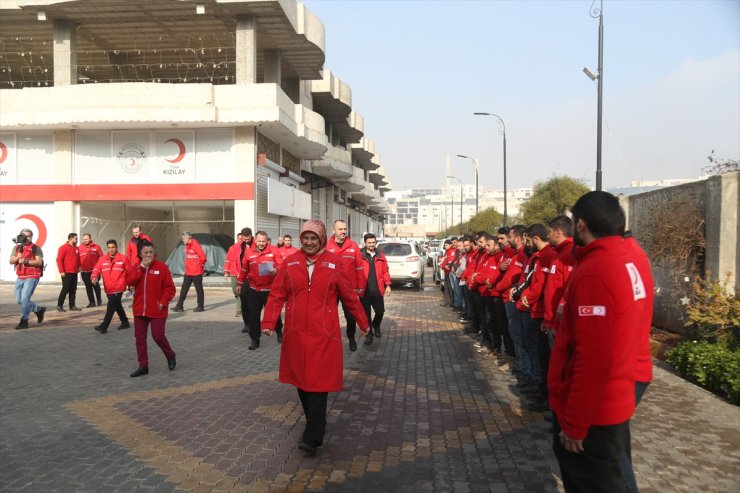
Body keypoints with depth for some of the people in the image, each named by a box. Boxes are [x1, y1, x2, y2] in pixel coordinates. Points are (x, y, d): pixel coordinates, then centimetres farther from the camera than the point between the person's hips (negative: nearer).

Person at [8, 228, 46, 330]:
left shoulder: (35, 248, -2)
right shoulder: (16, 248, 14)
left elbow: (39, 261, -13)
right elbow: (11, 261, 6)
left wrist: (26, 261, -20)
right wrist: (18, 256, -12)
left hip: (32, 277, -7)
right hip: (20, 278, 7)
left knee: (25, 299, -13)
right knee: (19, 300, 11)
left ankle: (24, 321, -3)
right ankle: (39, 309, 30)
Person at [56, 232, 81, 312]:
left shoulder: (76, 248, 13)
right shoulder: (63, 248, -8)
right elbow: (59, 260, -12)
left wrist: (78, 267, 11)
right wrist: (61, 271, -16)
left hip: (74, 273, 7)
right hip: (66, 273, -7)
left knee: (73, 290, 8)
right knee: (65, 289, -5)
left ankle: (72, 306, 13)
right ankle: (59, 306, 4)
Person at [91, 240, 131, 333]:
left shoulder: (123, 258, -2)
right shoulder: (102, 259, 6)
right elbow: (97, 269, -2)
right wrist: (94, 277, -23)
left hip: (118, 288, -6)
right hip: (108, 289, 6)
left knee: (111, 307, -13)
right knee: (117, 306, 19)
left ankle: (103, 326, -12)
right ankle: (125, 323, 35)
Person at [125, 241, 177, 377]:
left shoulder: (162, 267, -5)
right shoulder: (135, 267, 7)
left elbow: (170, 288, -6)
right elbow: (129, 281, -12)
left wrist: (163, 302, -15)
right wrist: (141, 267, -16)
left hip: (157, 310, -4)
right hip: (139, 309, 4)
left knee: (158, 336, -5)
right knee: (140, 338, 7)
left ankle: (170, 355, 22)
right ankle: (143, 366, 17)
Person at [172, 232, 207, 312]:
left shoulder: (196, 245, -17)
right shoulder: (187, 245, 10)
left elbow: (203, 257, -20)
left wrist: (201, 264, -4)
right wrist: (187, 265, 13)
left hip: (196, 272, -8)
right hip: (188, 272, 8)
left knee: (199, 289, 3)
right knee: (184, 289, 8)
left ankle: (200, 306, 12)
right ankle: (179, 306, 12)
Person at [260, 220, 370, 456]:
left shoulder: (334, 263, -2)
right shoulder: (290, 262, 4)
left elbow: (350, 296, 5)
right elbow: (277, 295, 3)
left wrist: (363, 323, 10)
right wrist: (268, 323, -7)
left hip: (323, 336, -3)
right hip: (295, 334, 3)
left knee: (319, 383, -4)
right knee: (301, 380, 13)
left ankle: (312, 438, 0)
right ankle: (315, 424, 32)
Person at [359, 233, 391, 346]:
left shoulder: (381, 256, 8)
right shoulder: (360, 255, -3)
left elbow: (385, 271, 9)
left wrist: (388, 285, 3)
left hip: (377, 290, 3)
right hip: (364, 290, -3)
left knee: (380, 311, 8)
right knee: (366, 313, 3)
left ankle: (376, 326, 37)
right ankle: (369, 334, 16)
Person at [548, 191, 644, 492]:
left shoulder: (593, 272, -24)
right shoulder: (628, 263, 4)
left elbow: (593, 358, -27)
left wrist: (573, 424, -18)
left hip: (591, 415, -9)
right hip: (613, 405, 9)